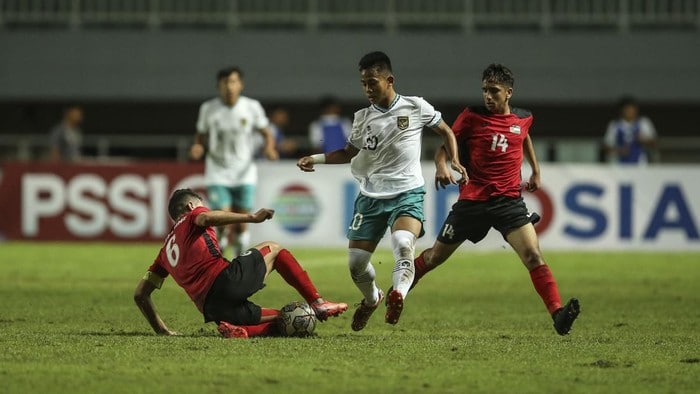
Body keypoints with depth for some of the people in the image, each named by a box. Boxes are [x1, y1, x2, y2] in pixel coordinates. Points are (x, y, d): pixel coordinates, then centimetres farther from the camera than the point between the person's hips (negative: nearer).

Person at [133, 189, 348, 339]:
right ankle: (318, 304, 8)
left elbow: (140, 294, 27)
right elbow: (206, 218, -13)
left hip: (211, 309, 6)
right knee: (272, 249, 22)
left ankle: (236, 329, -9)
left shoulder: (167, 248, 31)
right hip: (225, 280, -6)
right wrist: (252, 217, -12)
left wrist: (162, 330, 30)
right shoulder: (192, 216, 16)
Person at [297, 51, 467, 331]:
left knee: (403, 243, -33)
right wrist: (317, 158, 4)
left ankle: (397, 297, -49)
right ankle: (371, 299, 32)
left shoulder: (415, 107, -4)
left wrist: (454, 161, -4)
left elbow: (445, 131, 10)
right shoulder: (362, 118, 5)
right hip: (371, 196, 4)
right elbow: (349, 152, 18)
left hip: (407, 194, -4)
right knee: (356, 262, 3)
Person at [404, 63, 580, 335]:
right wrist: (441, 165, -24)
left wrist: (536, 171, 33)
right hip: (473, 199, -1)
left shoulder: (523, 118, 6)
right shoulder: (472, 116, -4)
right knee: (436, 256, 12)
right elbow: (446, 144, -3)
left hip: (509, 201, 1)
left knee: (533, 255, -18)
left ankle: (558, 315, -25)